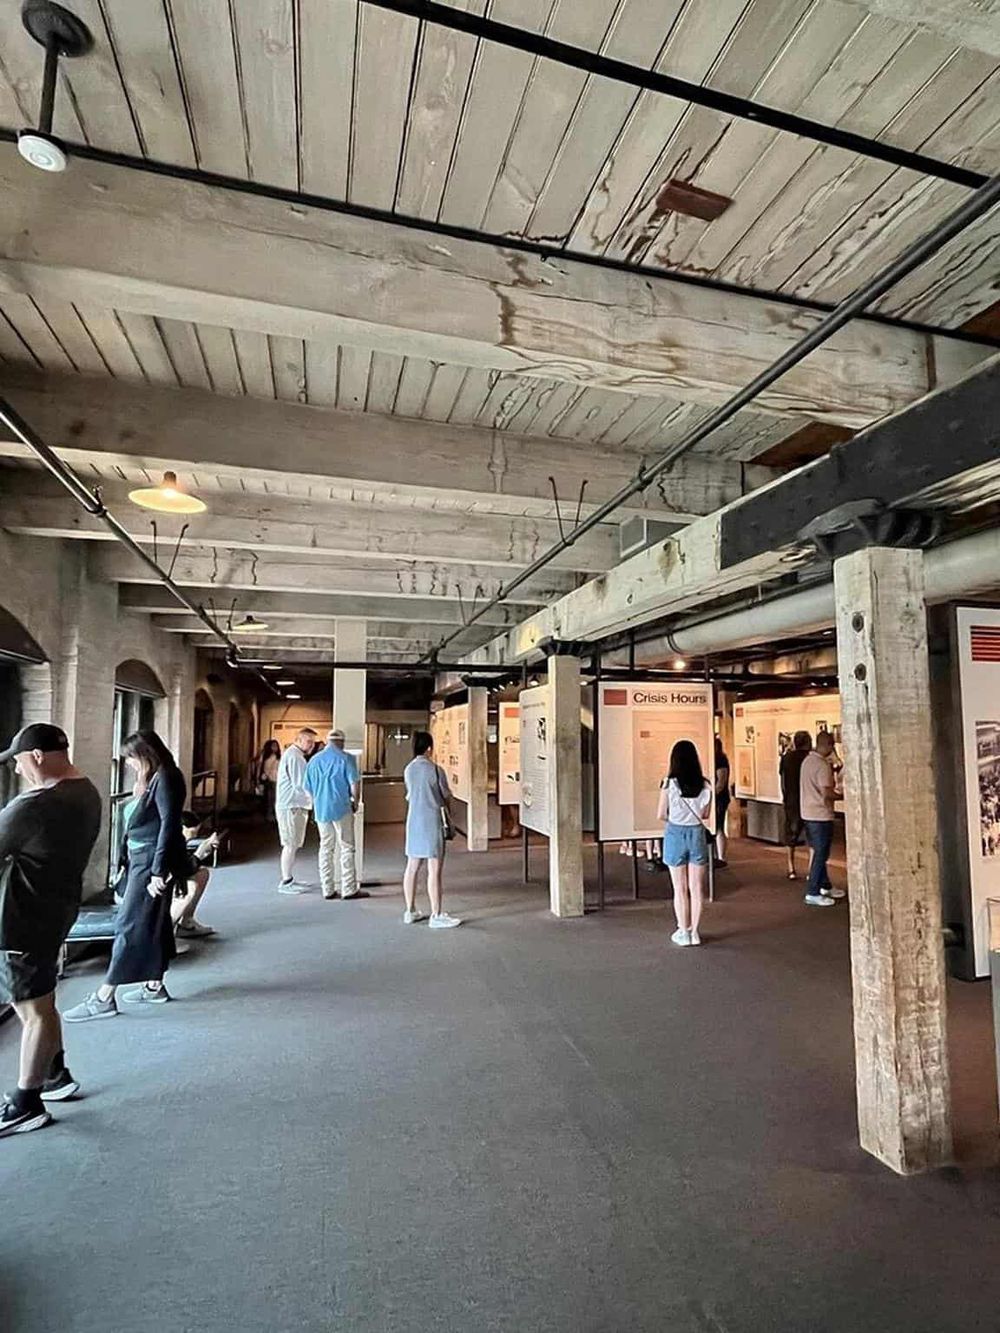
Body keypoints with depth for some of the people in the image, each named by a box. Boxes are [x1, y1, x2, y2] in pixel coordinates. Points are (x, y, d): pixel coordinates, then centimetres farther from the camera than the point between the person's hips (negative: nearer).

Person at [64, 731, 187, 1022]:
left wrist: (159, 871, -23)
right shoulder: (149, 779, 12)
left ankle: (103, 998, 4)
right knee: (152, 923, 15)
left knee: (130, 925, -3)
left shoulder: (165, 778, -17)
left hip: (153, 862, -9)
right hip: (140, 860, 9)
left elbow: (170, 825, -22)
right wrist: (125, 861, 14)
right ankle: (154, 986, 25)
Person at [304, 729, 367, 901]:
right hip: (341, 809, -5)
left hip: (320, 810, 5)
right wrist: (355, 802, 4)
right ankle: (349, 889, 3)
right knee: (347, 848, 1)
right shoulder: (346, 758, -6)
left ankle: (328, 890, 14)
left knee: (326, 848, 10)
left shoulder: (314, 760, 10)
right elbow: (354, 784, -11)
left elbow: (308, 788, 14)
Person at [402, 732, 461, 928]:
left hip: (413, 821, 7)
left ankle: (410, 912, 22)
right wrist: (449, 816, 13)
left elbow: (409, 795, 11)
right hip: (432, 821, -7)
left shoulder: (408, 770, 5)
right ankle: (436, 916, 3)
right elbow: (446, 797, -4)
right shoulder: (436, 770, -13)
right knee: (434, 870, -2)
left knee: (412, 867, 12)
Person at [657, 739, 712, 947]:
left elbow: (661, 815, -8)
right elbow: (705, 814, 4)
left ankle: (683, 932, 18)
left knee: (680, 889, 10)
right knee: (697, 888, 13)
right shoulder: (705, 784, -6)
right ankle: (694, 932, 19)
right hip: (697, 834, 2)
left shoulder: (669, 783, -13)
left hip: (675, 834, -2)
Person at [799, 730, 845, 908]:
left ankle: (825, 886, 32)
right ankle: (812, 894, 6)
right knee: (821, 854, 0)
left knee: (820, 852, 20)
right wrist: (842, 795, -6)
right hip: (821, 815, -9)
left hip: (808, 813, 9)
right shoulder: (822, 765, -20)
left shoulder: (807, 760, 8)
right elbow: (827, 794, -24)